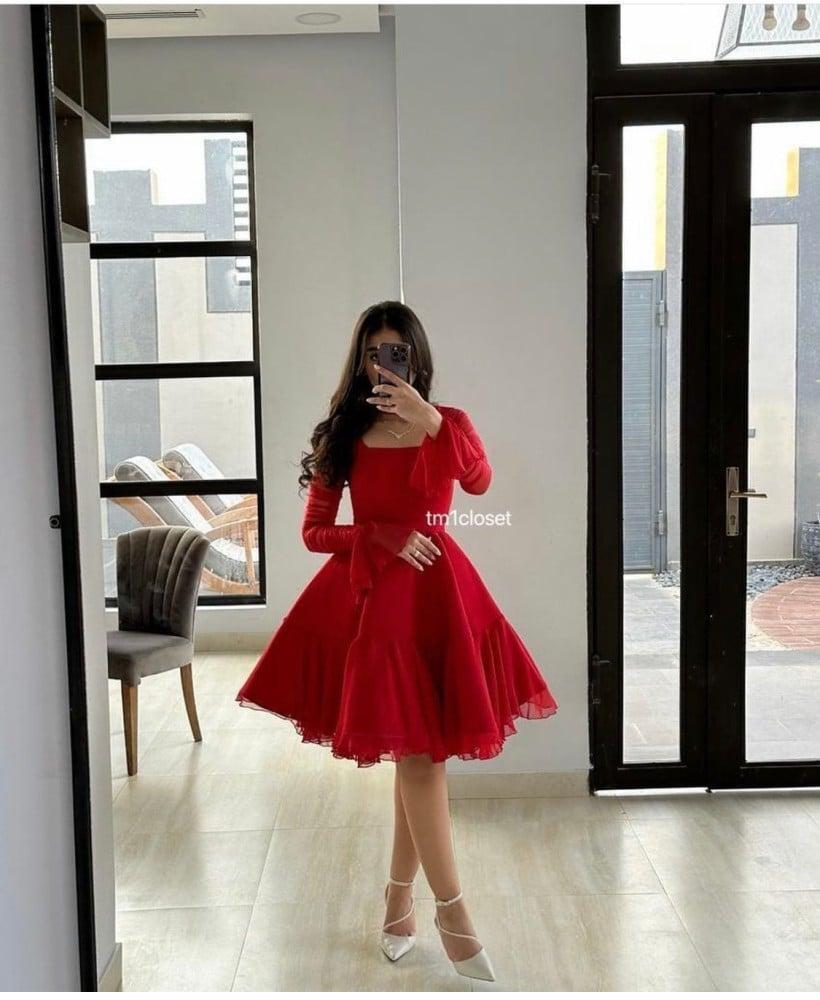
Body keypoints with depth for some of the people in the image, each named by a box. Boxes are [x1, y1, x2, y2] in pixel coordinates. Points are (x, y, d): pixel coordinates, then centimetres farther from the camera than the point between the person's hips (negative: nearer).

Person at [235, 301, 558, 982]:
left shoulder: (448, 423, 3)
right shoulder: (342, 435, 5)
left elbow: (481, 482, -19)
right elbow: (314, 532, 4)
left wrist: (431, 424, -34)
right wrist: (383, 536, -11)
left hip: (436, 593, 1)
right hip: (369, 595, -1)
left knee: (420, 750, 5)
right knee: (416, 752, -3)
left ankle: (400, 894, 25)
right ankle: (452, 913, 7)